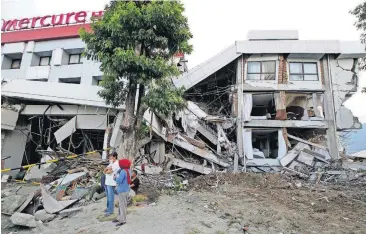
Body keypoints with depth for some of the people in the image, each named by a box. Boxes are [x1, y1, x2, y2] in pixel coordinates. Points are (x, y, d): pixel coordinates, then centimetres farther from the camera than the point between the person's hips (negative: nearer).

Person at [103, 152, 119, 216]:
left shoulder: (116, 164, -16)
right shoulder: (111, 163, 14)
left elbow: (109, 172, -20)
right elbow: (105, 170, 9)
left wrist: (106, 170, 1)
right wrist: (108, 168, -12)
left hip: (111, 183, -9)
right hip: (107, 182, 9)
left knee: (110, 197, -2)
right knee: (108, 196, 18)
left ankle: (110, 210, 5)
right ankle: (108, 208, 30)